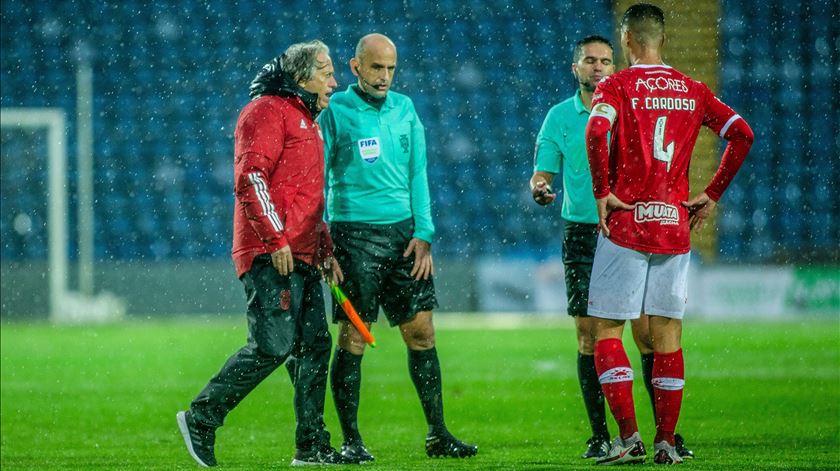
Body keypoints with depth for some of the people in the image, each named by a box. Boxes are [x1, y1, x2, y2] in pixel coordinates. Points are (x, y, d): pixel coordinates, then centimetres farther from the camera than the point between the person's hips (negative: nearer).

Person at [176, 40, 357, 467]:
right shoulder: (268, 111, -6)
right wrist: (275, 238, -21)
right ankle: (201, 419, -6)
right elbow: (250, 178, -17)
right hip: (270, 255, -10)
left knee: (315, 344, 5)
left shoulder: (307, 123, 25)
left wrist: (326, 249, 22)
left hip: (302, 258, 10)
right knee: (272, 345, -15)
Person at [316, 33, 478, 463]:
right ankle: (351, 441, 2)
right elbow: (316, 179, -2)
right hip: (354, 233, -4)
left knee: (420, 331, 3)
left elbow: (417, 174, 11)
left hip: (403, 232, 4)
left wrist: (423, 234, 1)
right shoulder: (335, 111, -2)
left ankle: (438, 435, 10)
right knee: (353, 338, -4)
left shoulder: (404, 109, 11)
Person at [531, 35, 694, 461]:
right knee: (589, 337, -1)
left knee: (647, 333, -6)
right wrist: (539, 188, -15)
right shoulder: (560, 117, 7)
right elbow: (543, 171, 7)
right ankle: (599, 434, 5)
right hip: (582, 234, 0)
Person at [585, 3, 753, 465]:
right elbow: (742, 135, 3)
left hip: (626, 224, -4)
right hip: (675, 227, 4)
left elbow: (596, 131, -23)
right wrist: (711, 195, 8)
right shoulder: (692, 90, 9)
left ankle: (628, 436, -7)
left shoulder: (615, 86, -4)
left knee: (607, 331, 3)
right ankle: (665, 442, 6)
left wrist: (602, 193, -14)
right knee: (667, 335, 8)